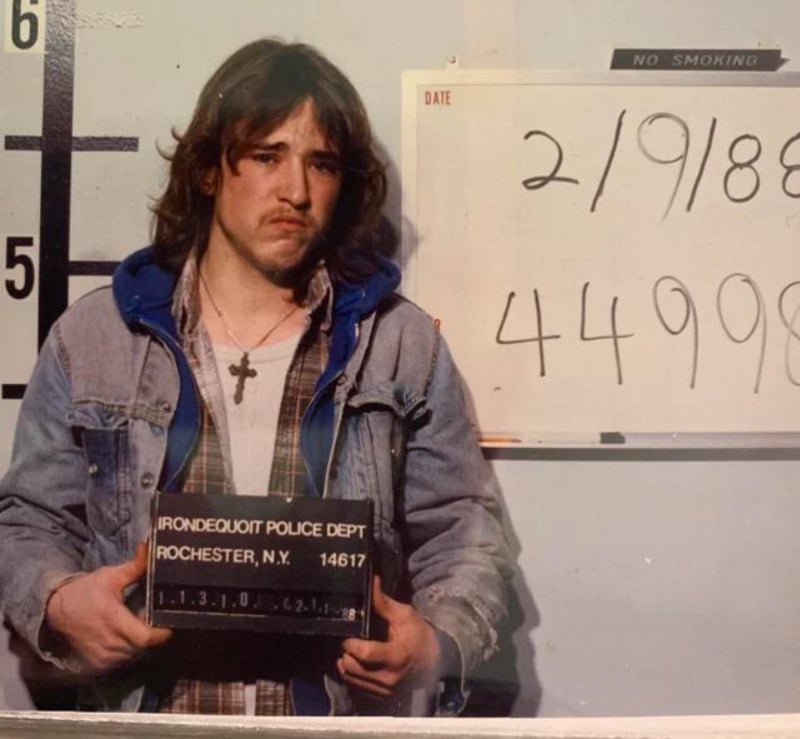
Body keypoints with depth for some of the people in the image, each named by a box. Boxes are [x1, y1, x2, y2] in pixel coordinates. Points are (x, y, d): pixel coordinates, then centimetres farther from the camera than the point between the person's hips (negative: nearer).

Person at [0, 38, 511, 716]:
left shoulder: (404, 343, 5)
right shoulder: (92, 337, 6)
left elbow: (463, 530, 6)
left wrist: (438, 643, -11)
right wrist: (59, 603, -8)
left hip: (353, 712, 0)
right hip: (146, 710, 1)